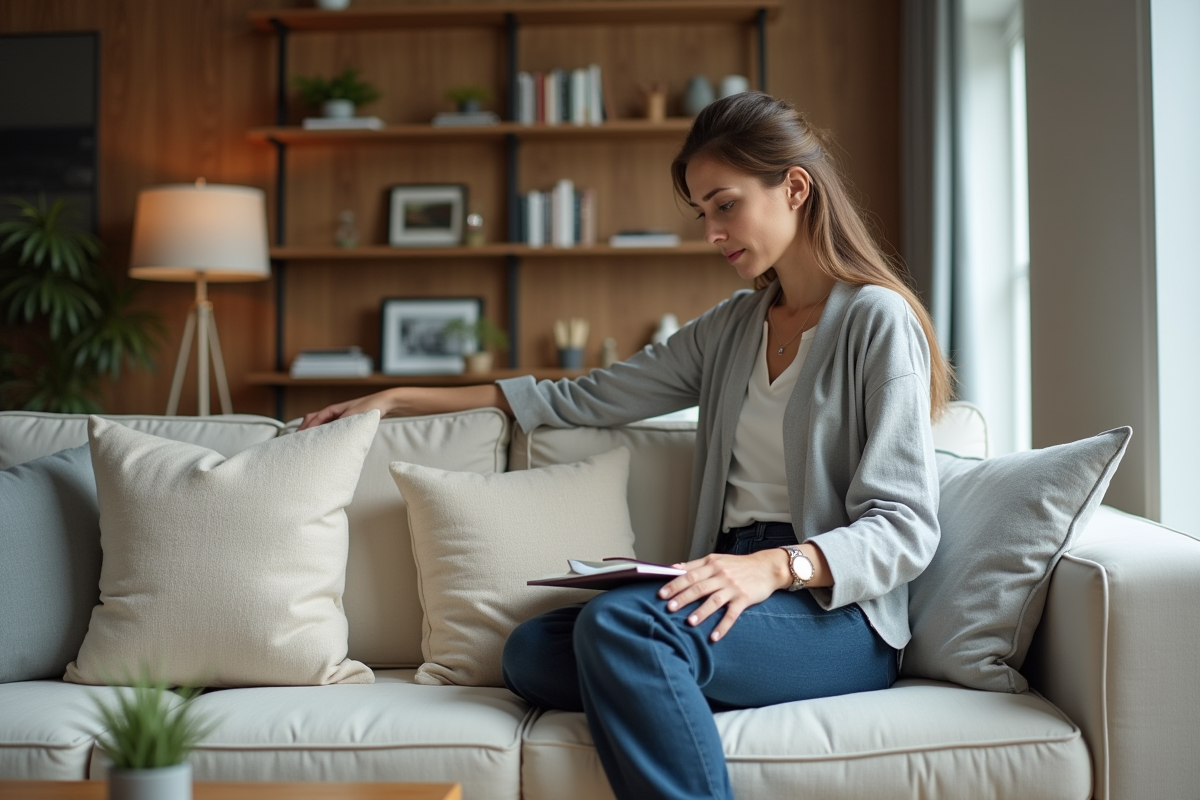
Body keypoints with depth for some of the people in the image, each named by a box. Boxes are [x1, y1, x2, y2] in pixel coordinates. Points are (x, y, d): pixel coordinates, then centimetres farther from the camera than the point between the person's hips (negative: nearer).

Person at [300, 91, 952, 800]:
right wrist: (398, 400, 19)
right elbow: (586, 399, 21)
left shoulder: (878, 320, -4)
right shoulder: (732, 328, 18)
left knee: (621, 624, -33)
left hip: (838, 613, -6)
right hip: (743, 592, 7)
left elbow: (905, 529, -10)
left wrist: (776, 565, -28)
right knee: (532, 650, -20)